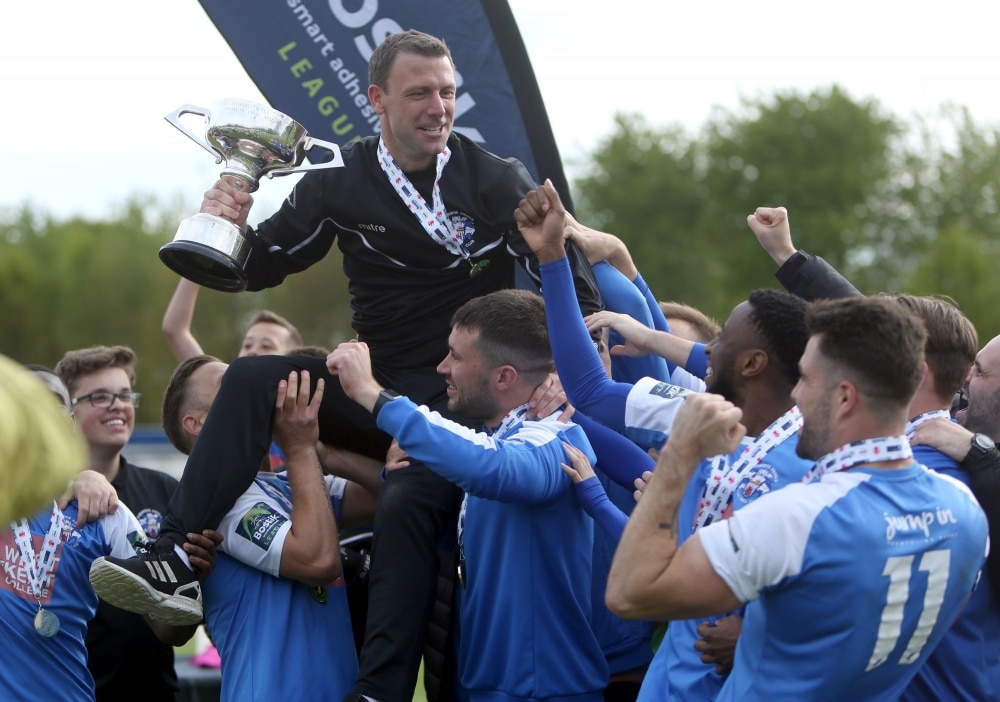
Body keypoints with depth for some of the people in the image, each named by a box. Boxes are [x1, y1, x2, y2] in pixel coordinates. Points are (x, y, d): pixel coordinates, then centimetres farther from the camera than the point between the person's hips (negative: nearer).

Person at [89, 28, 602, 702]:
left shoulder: (498, 182, -2)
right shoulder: (342, 184, 6)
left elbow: (578, 287, -4)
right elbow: (261, 267, 12)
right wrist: (229, 223, -10)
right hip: (380, 391, 4)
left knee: (408, 505, -31)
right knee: (253, 377, -19)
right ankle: (176, 559, -28)